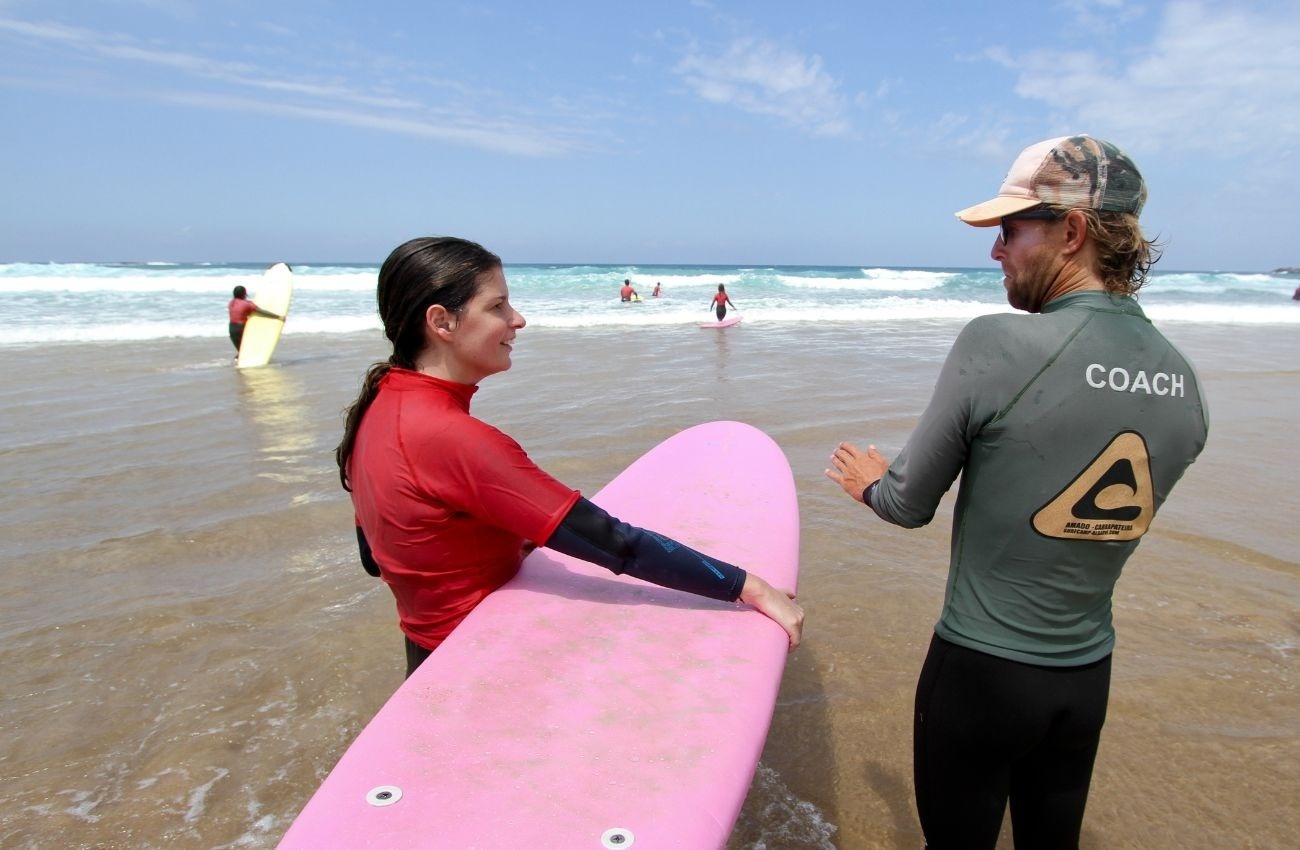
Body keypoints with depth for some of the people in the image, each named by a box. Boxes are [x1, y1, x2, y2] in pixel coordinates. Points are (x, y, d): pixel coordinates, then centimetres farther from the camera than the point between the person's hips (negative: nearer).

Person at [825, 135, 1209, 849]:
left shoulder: (995, 345, -22)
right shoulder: (1187, 388, -3)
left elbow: (909, 505, -13)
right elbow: (1112, 512, 10)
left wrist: (870, 482, 9)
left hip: (979, 673, -5)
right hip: (1088, 677, 6)